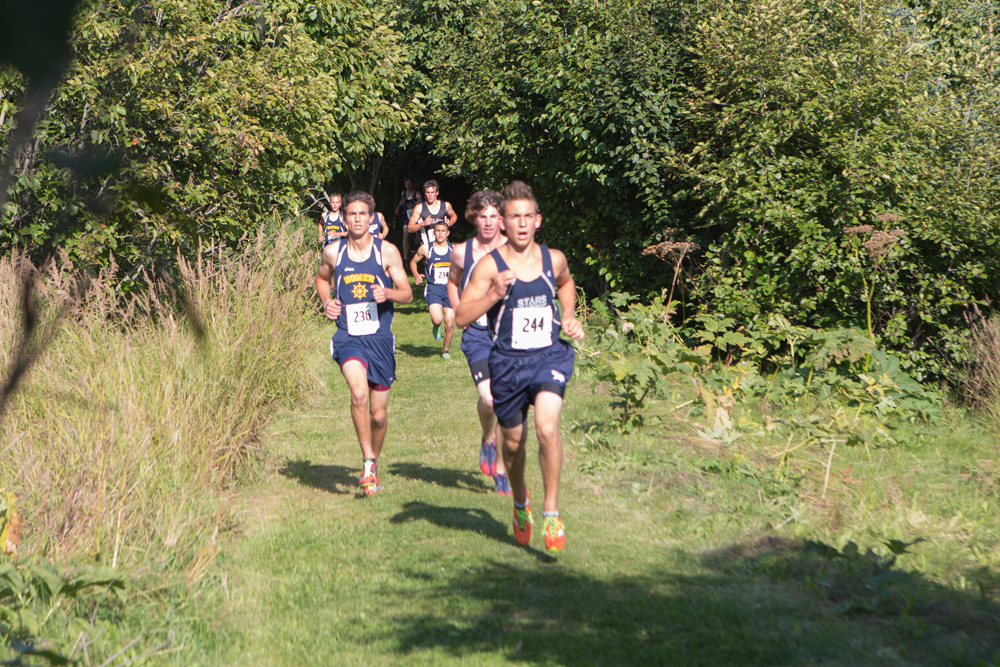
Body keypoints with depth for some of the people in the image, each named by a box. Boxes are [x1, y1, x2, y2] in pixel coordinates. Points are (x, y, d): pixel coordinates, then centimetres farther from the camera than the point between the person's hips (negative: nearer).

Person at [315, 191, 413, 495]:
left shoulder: (387, 251, -1)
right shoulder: (333, 252, 3)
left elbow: (408, 293, 2)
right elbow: (322, 278, 24)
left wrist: (388, 292, -20)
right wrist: (327, 302, 5)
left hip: (380, 337, 1)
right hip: (348, 337, -1)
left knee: (378, 414, 7)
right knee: (359, 393, -28)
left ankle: (374, 463, 34)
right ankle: (368, 462, -18)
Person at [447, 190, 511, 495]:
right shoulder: (462, 252, 3)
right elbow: (453, 282, 23)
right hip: (477, 335, -1)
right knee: (489, 398, -20)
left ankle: (501, 470, 16)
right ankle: (487, 439, 13)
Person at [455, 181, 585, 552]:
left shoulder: (554, 259, 1)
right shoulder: (490, 265, -8)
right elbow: (462, 316, -11)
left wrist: (569, 316, 10)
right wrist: (495, 293, -25)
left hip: (550, 356, 0)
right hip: (508, 361, 0)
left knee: (547, 427, -23)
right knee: (514, 441, 14)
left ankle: (551, 511, -9)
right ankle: (520, 501, 43)